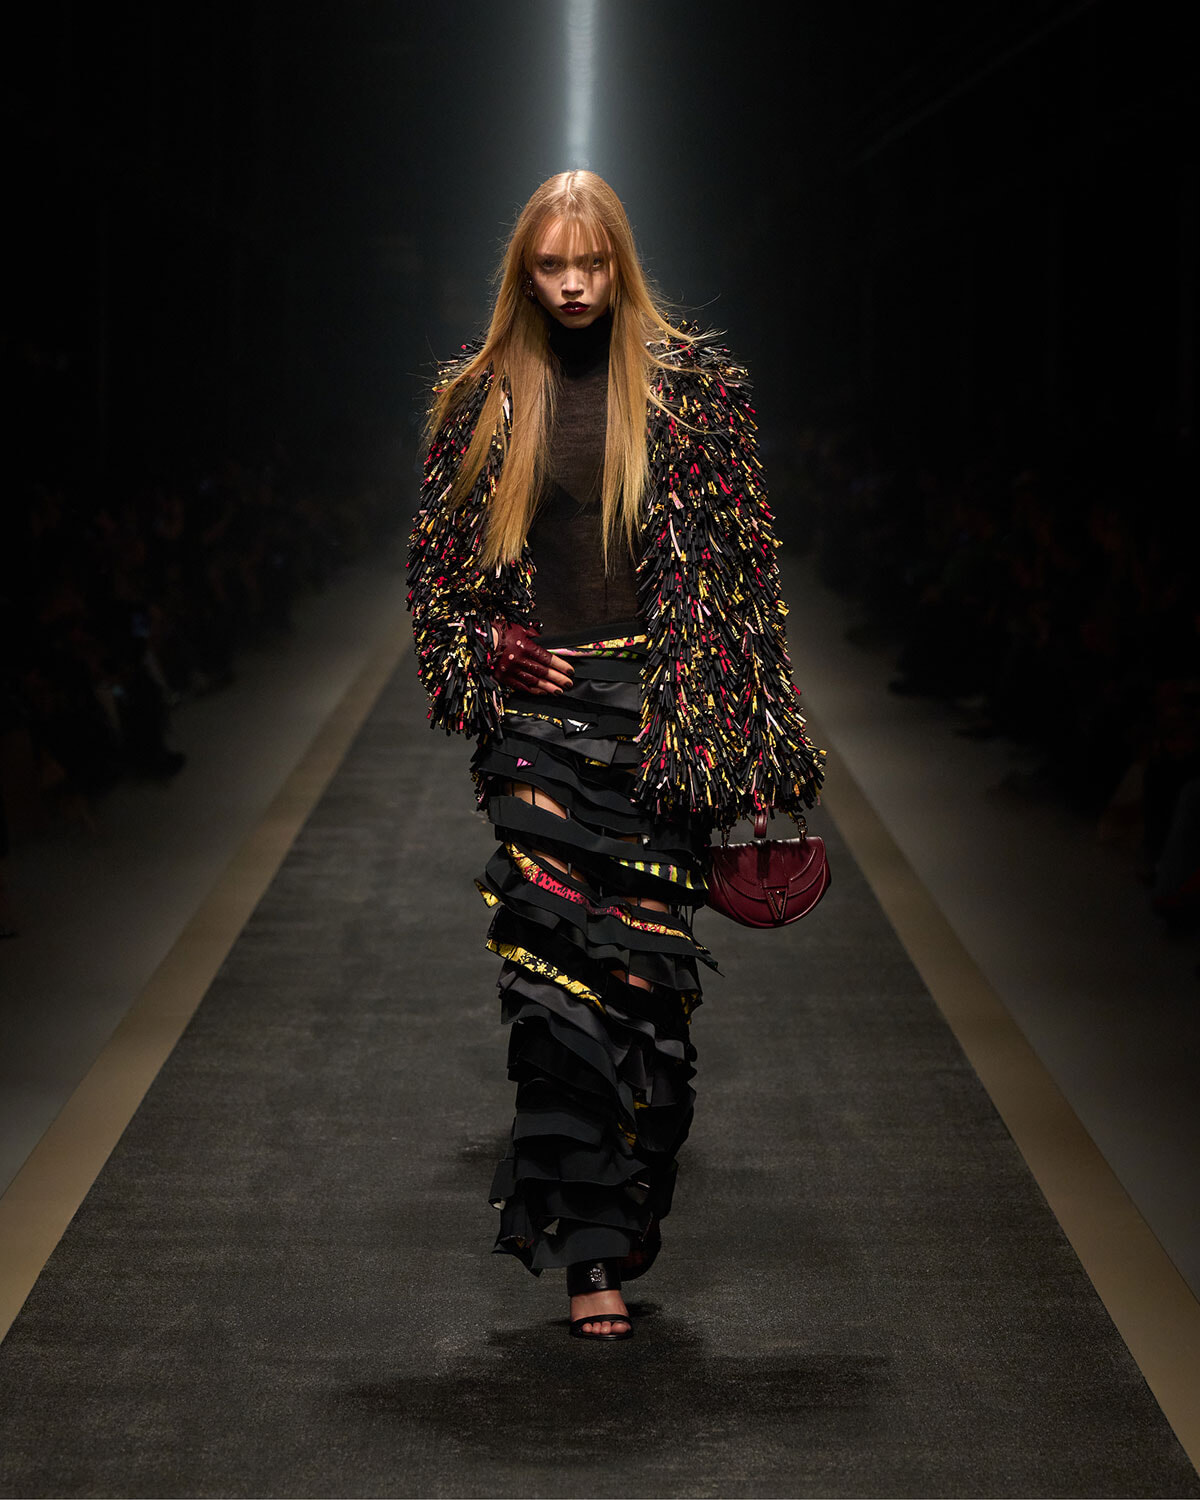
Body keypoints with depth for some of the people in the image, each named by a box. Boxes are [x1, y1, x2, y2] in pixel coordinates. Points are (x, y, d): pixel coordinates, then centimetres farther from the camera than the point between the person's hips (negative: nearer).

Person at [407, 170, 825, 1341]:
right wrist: (489, 651, -1)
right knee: (556, 962, -7)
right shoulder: (484, 392, 6)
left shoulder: (691, 381, 3)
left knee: (643, 959, 0)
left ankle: (606, 1210, 17)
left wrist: (742, 727, 0)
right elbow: (438, 553, 15)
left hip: (656, 707, 0)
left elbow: (740, 553, 4)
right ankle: (596, 1251, -1)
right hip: (537, 710, 1)